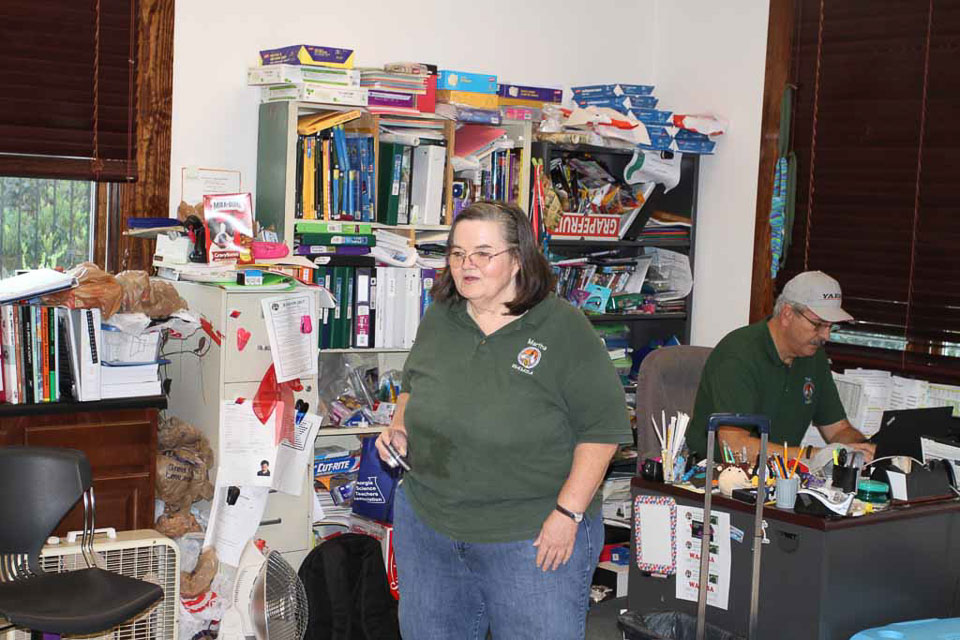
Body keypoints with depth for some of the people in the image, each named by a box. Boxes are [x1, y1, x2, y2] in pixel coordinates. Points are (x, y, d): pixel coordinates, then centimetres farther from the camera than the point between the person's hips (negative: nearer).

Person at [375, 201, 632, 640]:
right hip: (426, 523, 5)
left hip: (536, 537, -5)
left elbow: (602, 427, -11)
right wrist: (399, 428, 2)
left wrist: (568, 512, -15)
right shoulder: (438, 319, 5)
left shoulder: (563, 327, -11)